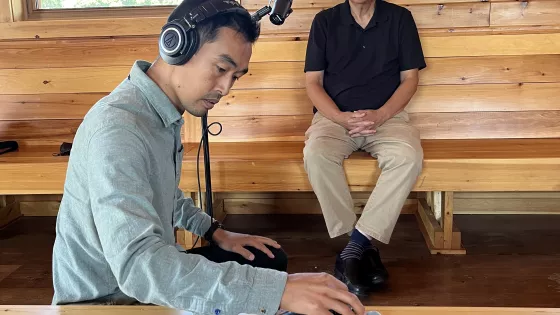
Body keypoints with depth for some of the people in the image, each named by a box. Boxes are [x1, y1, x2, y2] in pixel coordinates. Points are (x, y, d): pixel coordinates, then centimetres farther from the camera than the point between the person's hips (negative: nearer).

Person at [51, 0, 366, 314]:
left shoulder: (166, 113, 1)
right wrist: (278, 290, -43)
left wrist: (215, 231, 9)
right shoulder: (116, 127, -30)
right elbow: (137, 264, -41)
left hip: (154, 279, 9)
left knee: (269, 259, 11)